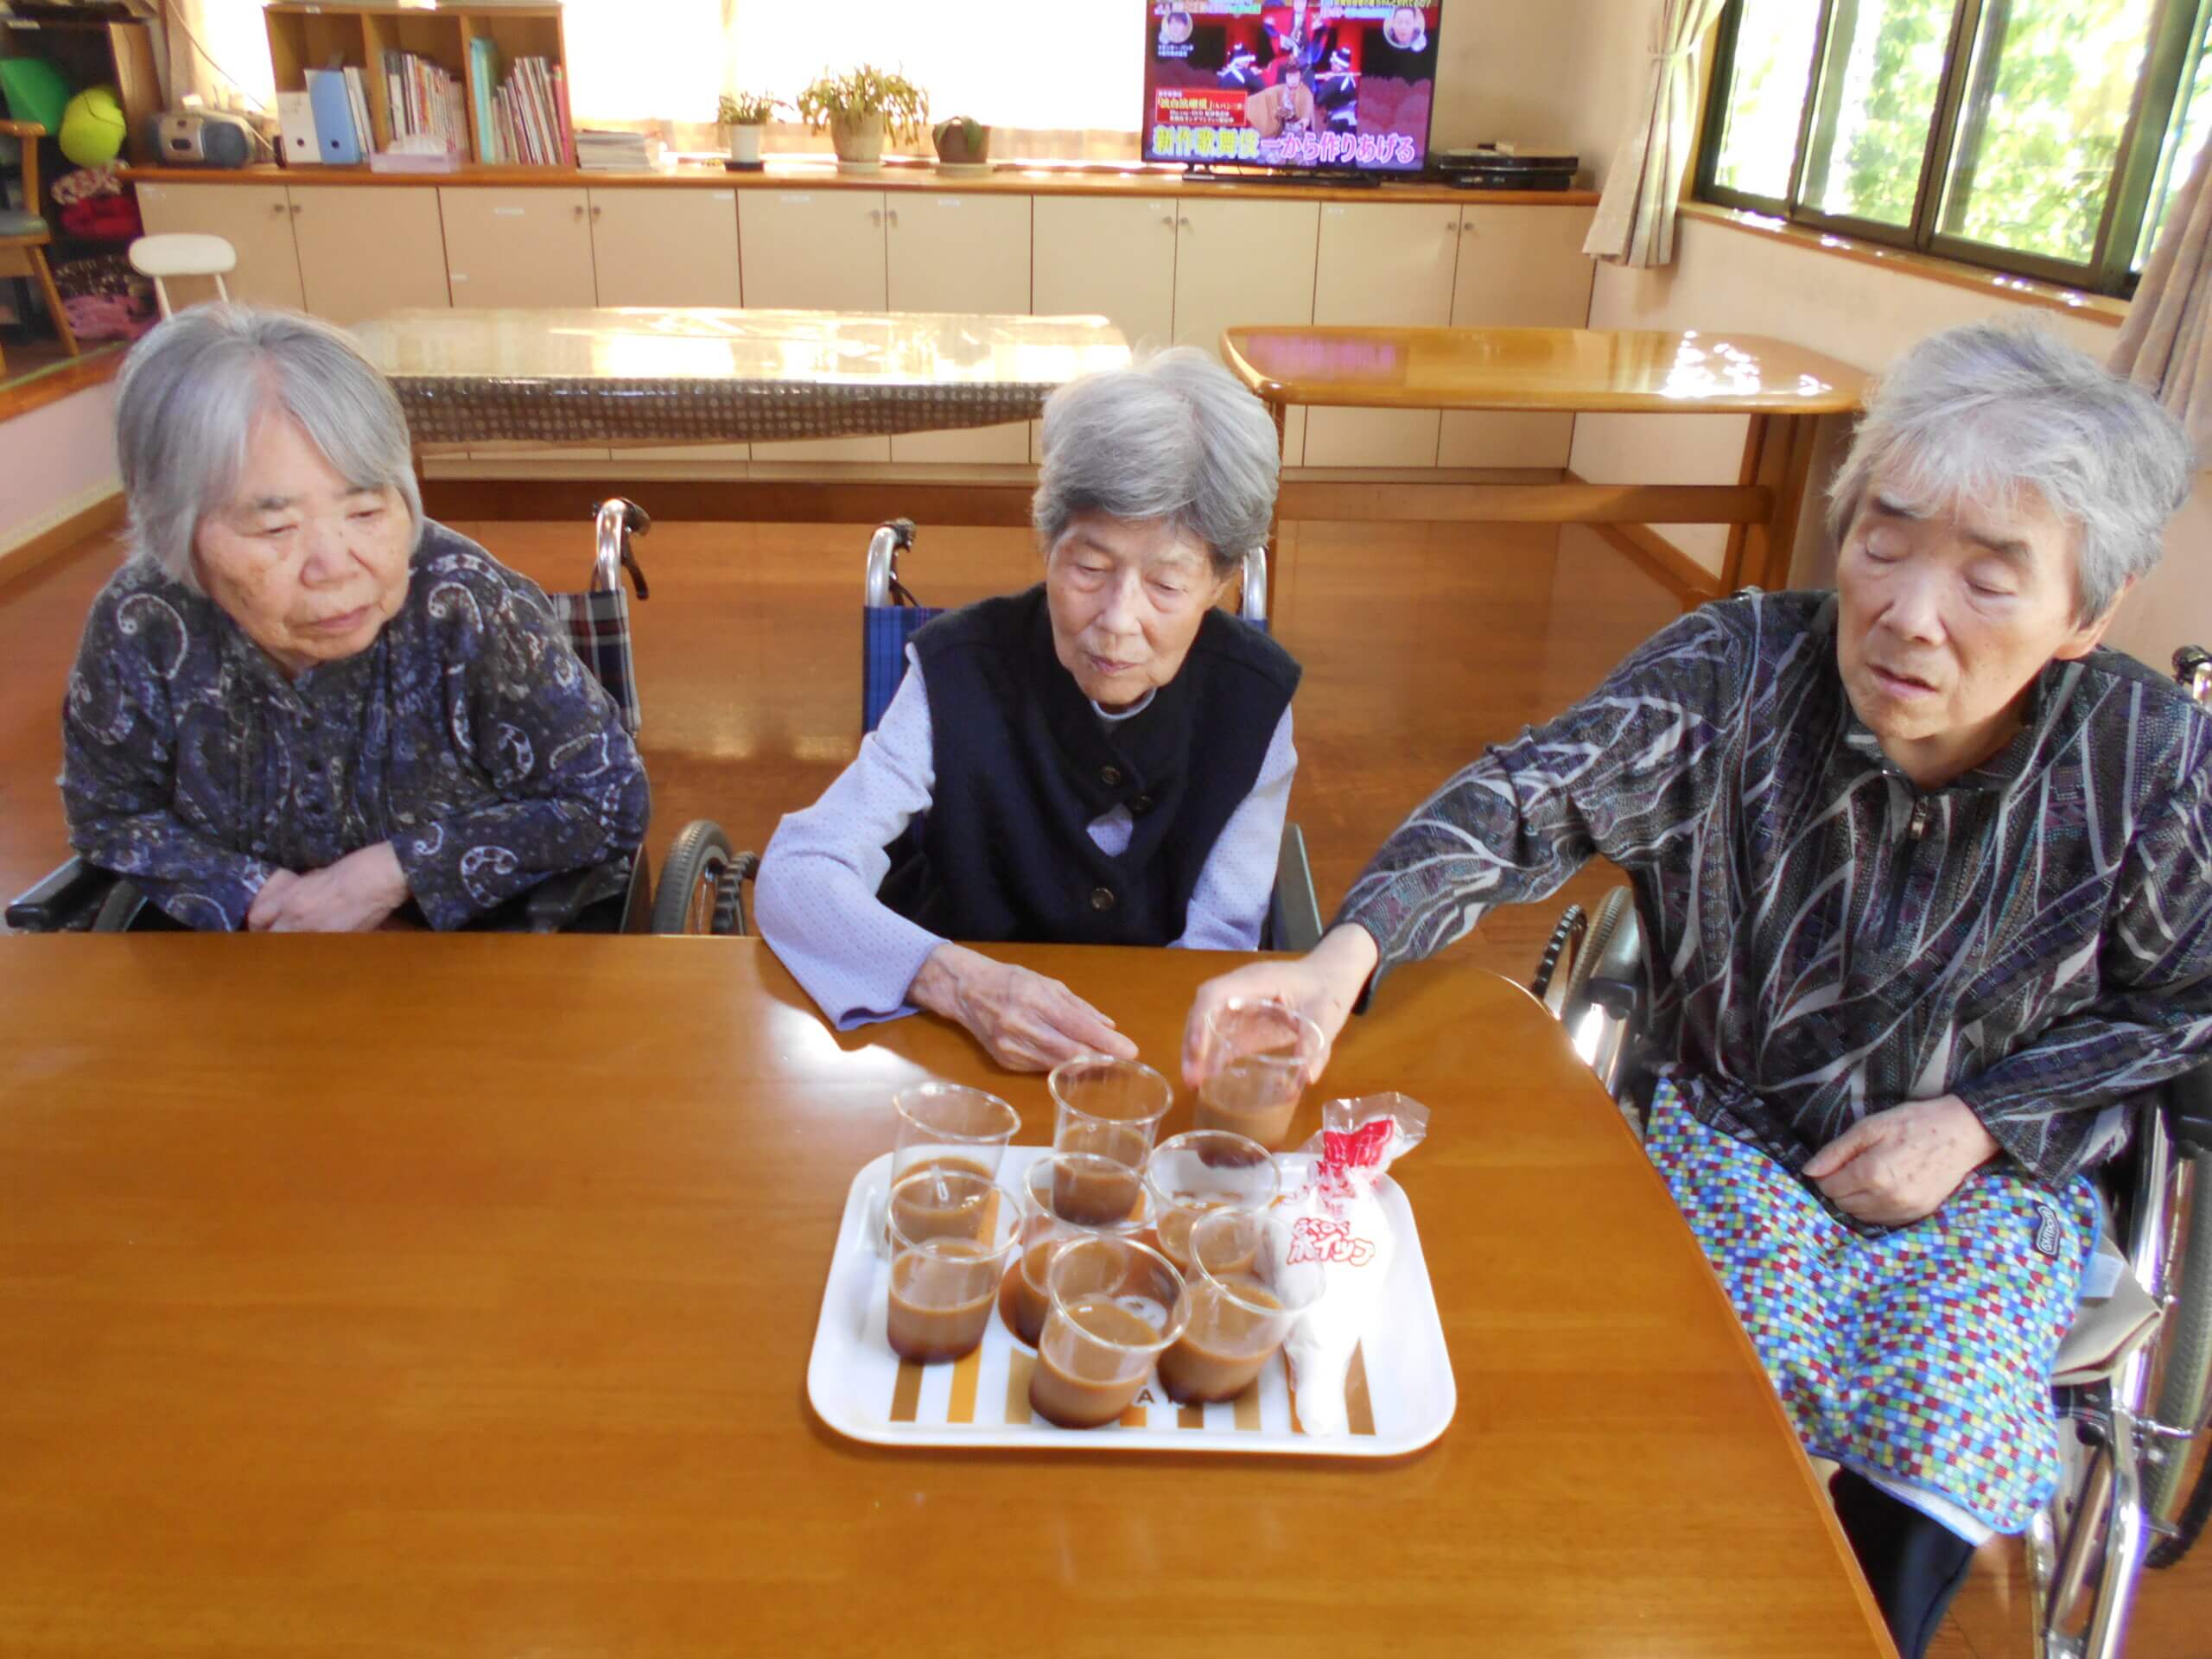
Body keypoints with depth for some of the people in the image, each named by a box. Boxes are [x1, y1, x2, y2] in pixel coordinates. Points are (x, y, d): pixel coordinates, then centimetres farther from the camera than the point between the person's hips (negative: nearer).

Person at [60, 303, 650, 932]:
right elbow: (109, 817, 3)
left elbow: (611, 803, -15)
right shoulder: (141, 626, -14)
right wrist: (256, 895, -13)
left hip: (472, 928, -2)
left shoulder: (468, 605, -23)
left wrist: (399, 872, -19)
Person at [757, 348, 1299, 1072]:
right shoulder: (962, 674, -17)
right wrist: (958, 982, -36)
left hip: (1152, 1040, 2)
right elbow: (794, 875, -20)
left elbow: (1221, 937, -4)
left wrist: (1126, 1050, -23)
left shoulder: (1253, 698, -10)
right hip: (957, 1053, -2)